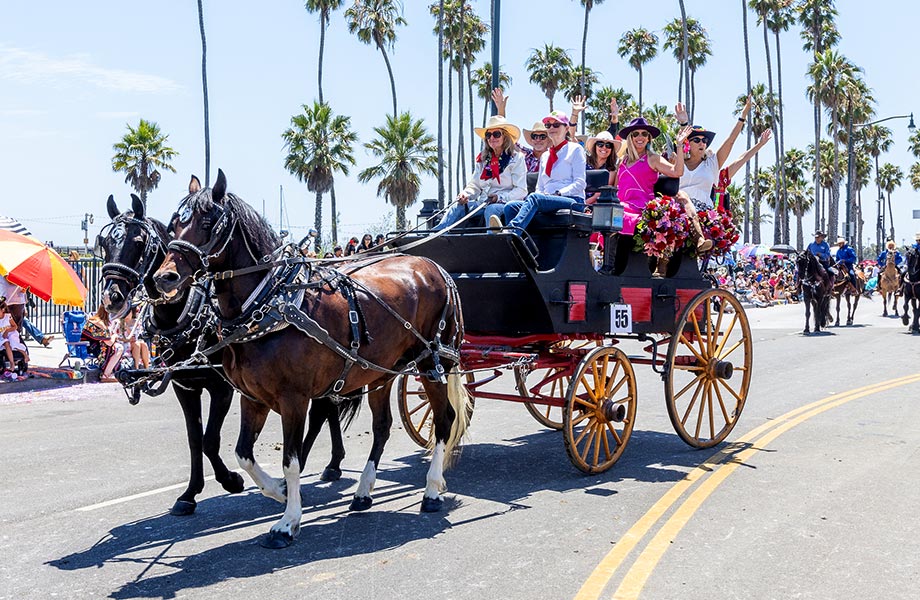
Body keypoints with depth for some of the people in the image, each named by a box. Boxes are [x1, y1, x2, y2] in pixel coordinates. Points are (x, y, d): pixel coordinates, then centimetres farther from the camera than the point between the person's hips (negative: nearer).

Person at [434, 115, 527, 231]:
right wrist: (466, 193, -7)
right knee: (457, 208, -19)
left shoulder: (516, 157, 3)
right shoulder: (483, 159, 21)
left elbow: (521, 190, -4)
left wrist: (500, 197, -18)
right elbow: (474, 185, 17)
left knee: (491, 210, -37)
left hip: (505, 203, -5)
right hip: (483, 203, 5)